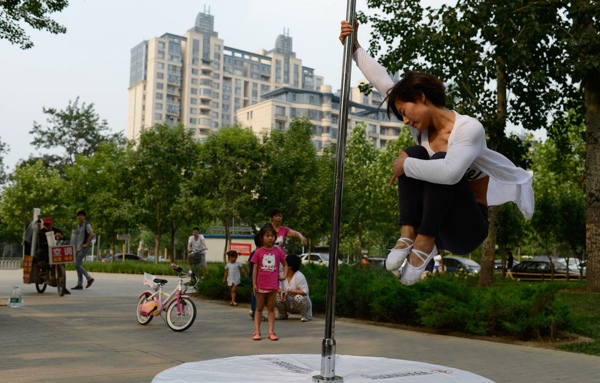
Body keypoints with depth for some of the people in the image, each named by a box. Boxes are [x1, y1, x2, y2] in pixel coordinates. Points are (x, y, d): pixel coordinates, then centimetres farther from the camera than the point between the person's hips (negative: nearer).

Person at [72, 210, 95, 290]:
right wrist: (74, 246, 18)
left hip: (83, 248, -8)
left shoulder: (87, 225, -9)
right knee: (78, 265, 6)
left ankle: (89, 278, -3)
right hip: (77, 248, 8)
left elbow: (92, 234, -23)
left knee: (77, 265, -14)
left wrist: (87, 244, -20)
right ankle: (79, 285, 7)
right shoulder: (78, 225, 16)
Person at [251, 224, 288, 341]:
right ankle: (257, 331, 11)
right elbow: (255, 268, -1)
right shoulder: (258, 252, -2)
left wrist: (284, 276, -4)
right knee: (259, 308, 9)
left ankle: (271, 332, 11)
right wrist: (254, 284, -5)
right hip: (261, 284, -1)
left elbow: (285, 264, 11)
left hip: (273, 284, 1)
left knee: (271, 308, 7)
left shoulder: (278, 251, 1)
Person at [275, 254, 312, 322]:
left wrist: (291, 291, -28)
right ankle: (282, 314, 7)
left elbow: (305, 292, -24)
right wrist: (281, 291, -23)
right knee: (276, 295, -14)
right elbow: (279, 288, 2)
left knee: (298, 297, -37)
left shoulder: (299, 276, -19)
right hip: (289, 305, 5)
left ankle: (304, 315, -10)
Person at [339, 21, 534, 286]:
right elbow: (381, 81, 4)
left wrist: (405, 165, -24)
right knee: (415, 154, -16)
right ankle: (408, 234, -25)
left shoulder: (469, 128, -18)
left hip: (467, 229, -6)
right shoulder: (422, 127, 2)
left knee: (439, 163, -29)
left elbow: (450, 172, -38)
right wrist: (355, 47, 3)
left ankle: (425, 243, -27)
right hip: (434, 222, 6)